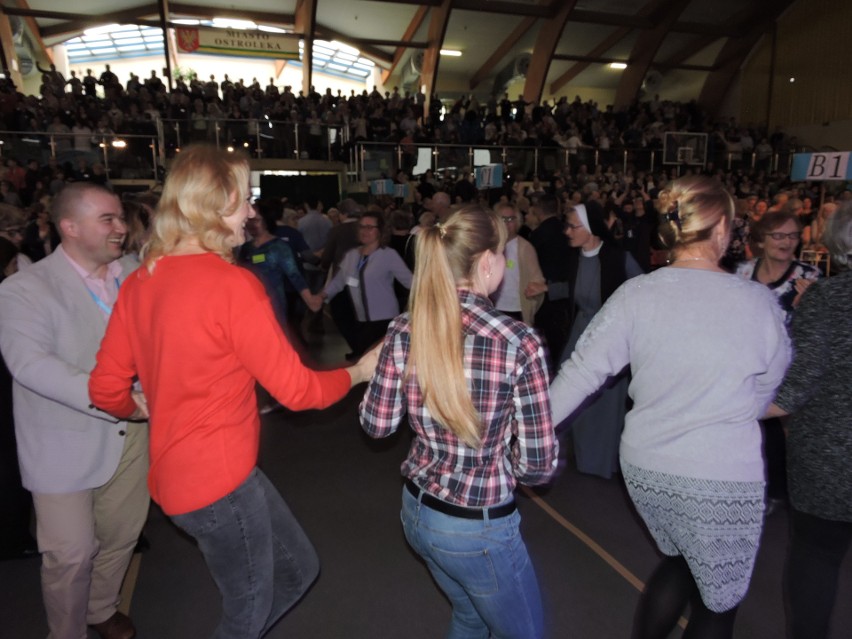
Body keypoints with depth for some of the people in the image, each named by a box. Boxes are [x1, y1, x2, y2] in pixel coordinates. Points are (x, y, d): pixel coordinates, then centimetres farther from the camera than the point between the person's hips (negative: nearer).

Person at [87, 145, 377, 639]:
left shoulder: (140, 282, 1)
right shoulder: (233, 285, -22)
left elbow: (107, 389, 6)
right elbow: (296, 389, -17)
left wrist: (150, 410, 26)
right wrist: (359, 371, -1)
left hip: (180, 470, 8)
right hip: (221, 479, -8)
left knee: (298, 568, 21)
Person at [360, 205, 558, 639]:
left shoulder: (404, 331, -11)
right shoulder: (520, 342, -22)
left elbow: (376, 424, 0)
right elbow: (539, 466, -17)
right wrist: (502, 460, 4)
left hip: (416, 511, 6)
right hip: (479, 527, -5)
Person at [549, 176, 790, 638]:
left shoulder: (635, 294, -10)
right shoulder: (758, 301, -13)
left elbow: (581, 372, -10)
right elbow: (770, 393, -1)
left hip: (644, 466, 3)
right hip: (723, 477, -2)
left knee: (680, 562, 31)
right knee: (717, 600, 22)